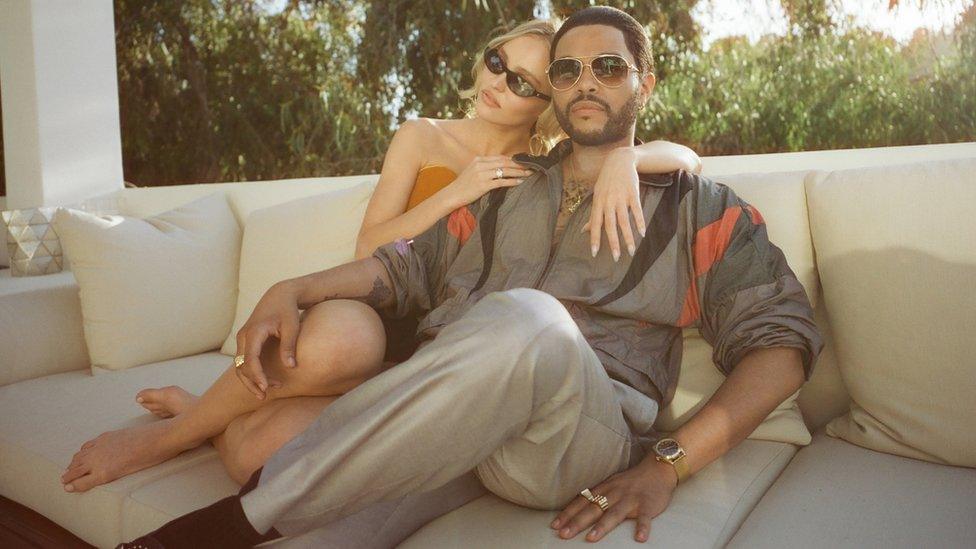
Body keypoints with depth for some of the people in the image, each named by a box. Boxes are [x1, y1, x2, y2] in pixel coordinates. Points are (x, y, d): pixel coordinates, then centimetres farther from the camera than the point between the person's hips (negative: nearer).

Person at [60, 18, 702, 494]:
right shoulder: (423, 139, 9)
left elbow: (684, 155, 3)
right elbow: (370, 249, 3)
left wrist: (624, 158, -20)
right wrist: (455, 193, -11)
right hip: (377, 314, 1)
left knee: (264, 454, -31)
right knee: (336, 337, -41)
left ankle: (206, 417, 5)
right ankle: (199, 417, -9)